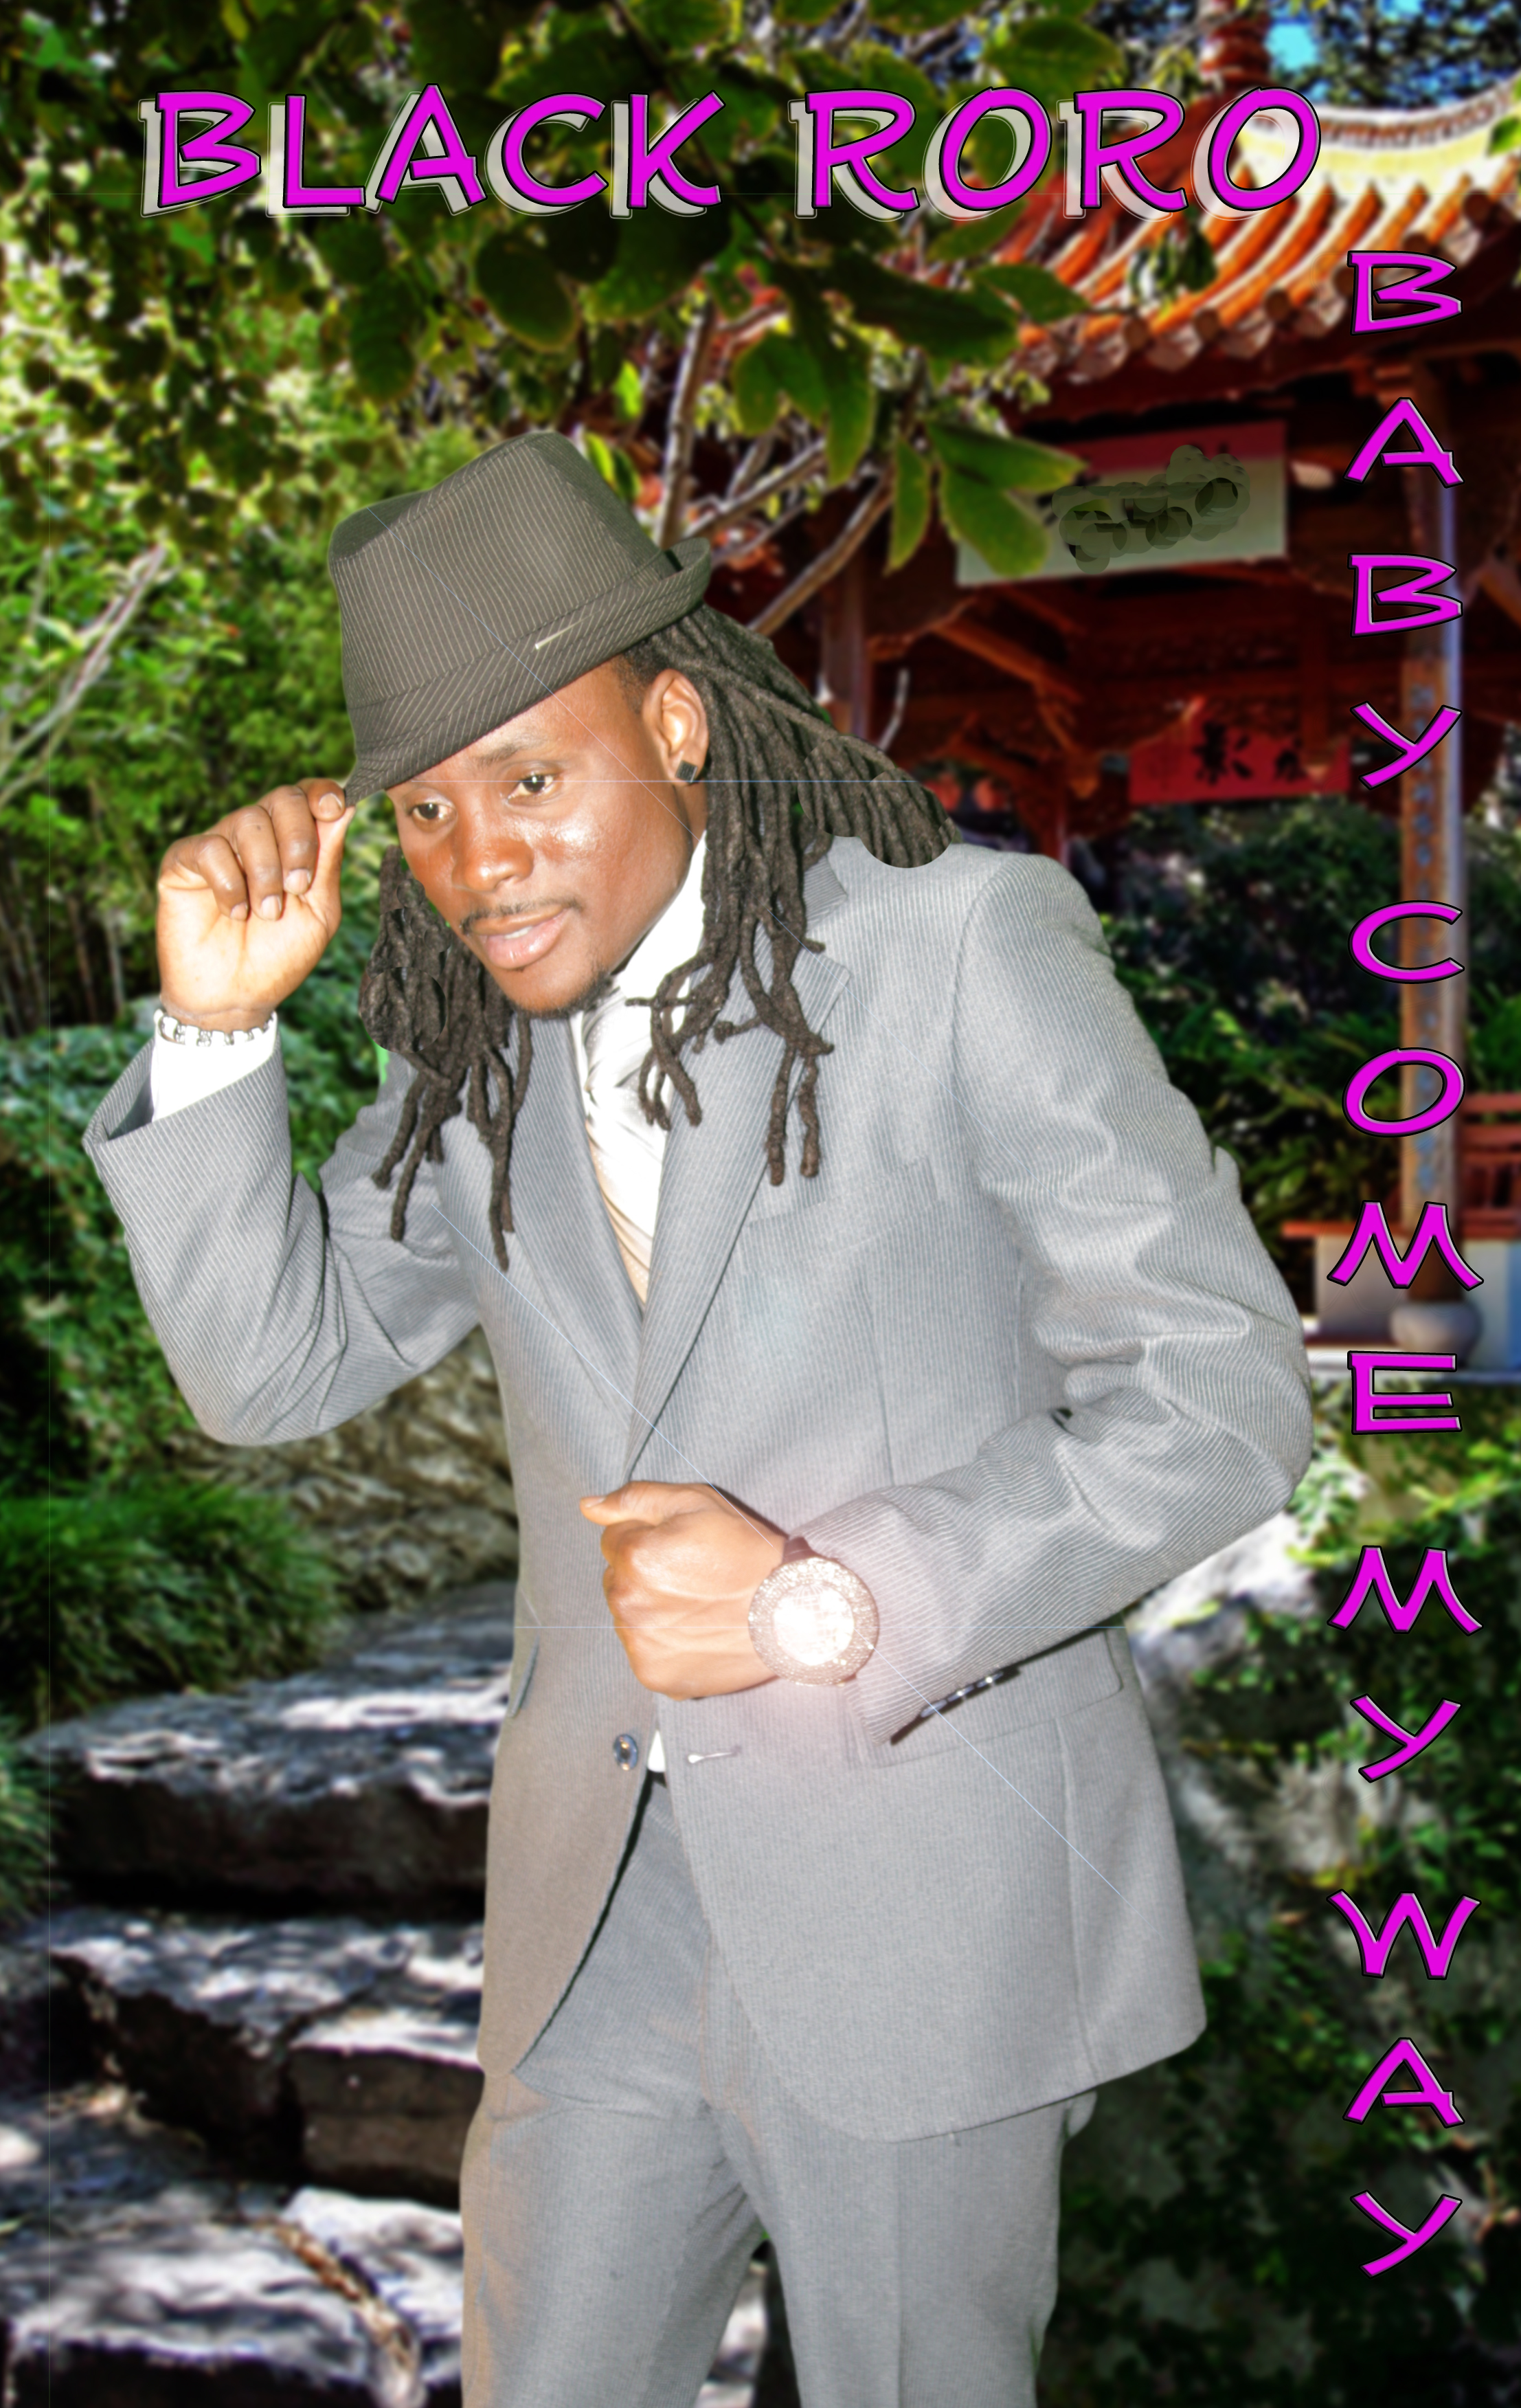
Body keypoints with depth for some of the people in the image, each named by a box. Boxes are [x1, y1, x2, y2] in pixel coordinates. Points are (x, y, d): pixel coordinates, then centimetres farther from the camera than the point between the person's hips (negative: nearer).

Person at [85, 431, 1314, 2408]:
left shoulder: (956, 949, -12)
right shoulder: (482, 1051, 6)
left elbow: (1224, 1389, -13)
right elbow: (271, 1368, 7)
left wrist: (824, 1604, -22)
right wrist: (220, 1024, -7)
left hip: (916, 1902, -4)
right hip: (603, 1897, 5)